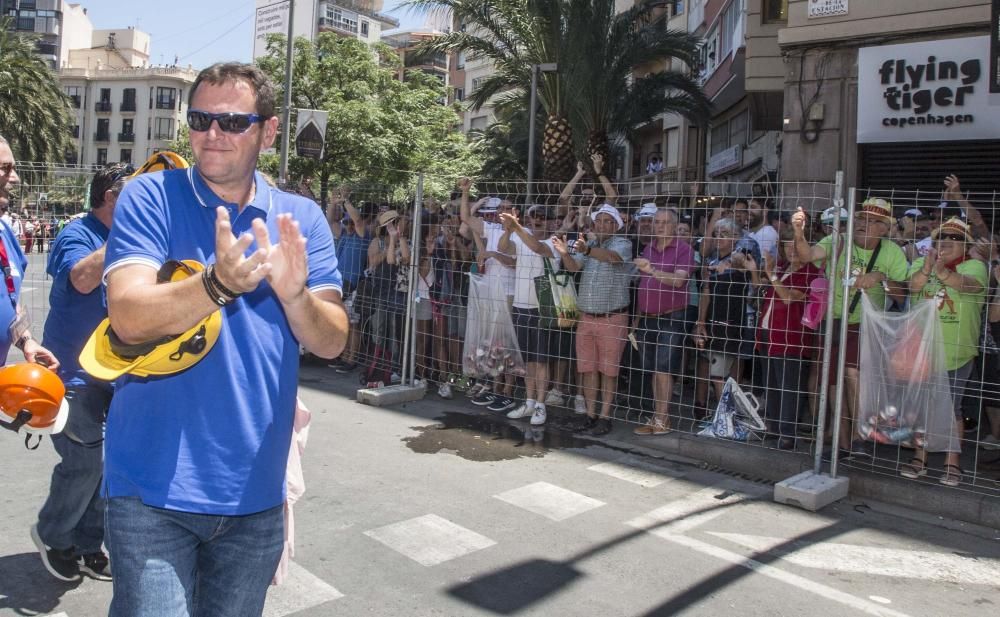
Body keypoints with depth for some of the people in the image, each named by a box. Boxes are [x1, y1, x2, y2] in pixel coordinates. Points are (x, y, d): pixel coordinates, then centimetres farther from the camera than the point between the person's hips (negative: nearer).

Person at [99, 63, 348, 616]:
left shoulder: (302, 219, 2)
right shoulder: (150, 198, -6)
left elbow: (332, 342, -4)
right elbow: (129, 317, -18)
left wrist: (294, 293, -24)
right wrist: (220, 282, -35)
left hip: (257, 491, 4)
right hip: (155, 488, -3)